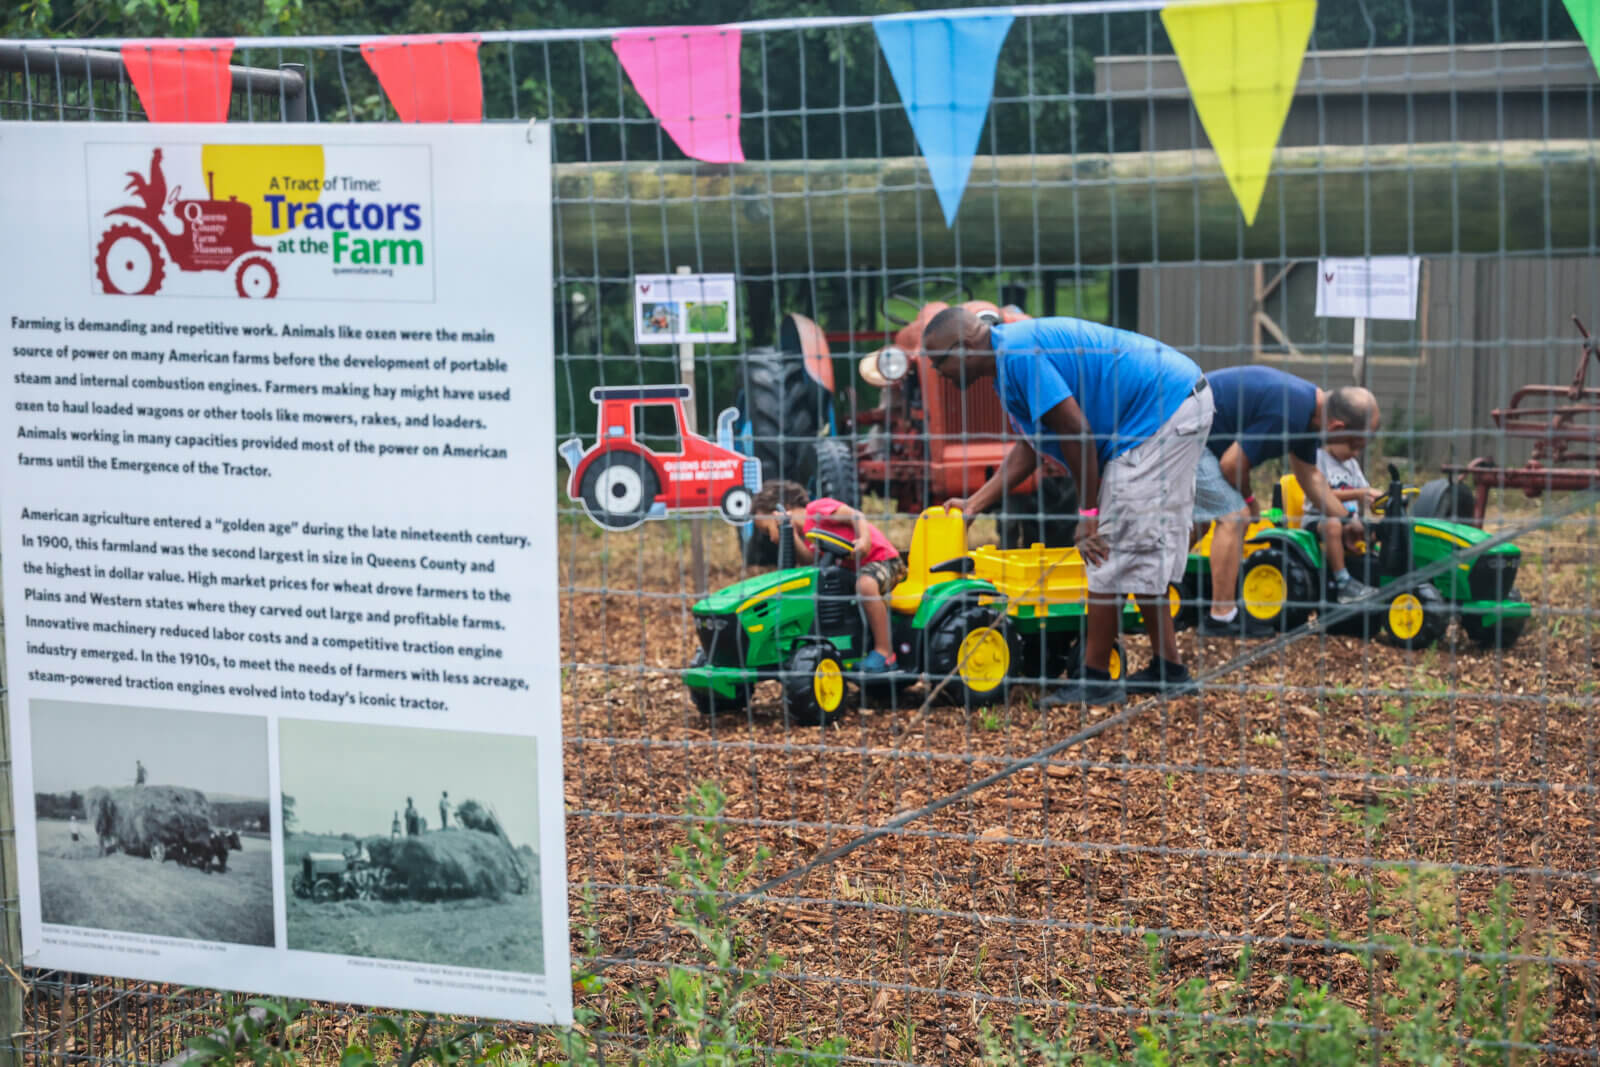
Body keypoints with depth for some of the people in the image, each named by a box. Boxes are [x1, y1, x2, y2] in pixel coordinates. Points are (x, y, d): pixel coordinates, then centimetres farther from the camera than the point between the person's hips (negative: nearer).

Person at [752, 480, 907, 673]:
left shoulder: (816, 508, -8)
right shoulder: (806, 534, 14)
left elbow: (855, 516, -15)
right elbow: (808, 560, -7)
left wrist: (864, 539, -32)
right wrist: (792, 533, -13)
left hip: (882, 558, -10)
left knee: (865, 585, -39)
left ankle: (884, 653, -32)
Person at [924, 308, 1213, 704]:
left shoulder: (1019, 354, -19)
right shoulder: (1010, 358, 13)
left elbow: (1076, 430, -21)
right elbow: (1030, 447, 20)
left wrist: (1089, 512, -14)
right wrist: (975, 503, 19)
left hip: (1164, 414, -11)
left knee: (1112, 548, -6)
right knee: (1144, 550, 16)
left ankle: (1095, 679, -1)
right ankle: (1168, 667, 21)